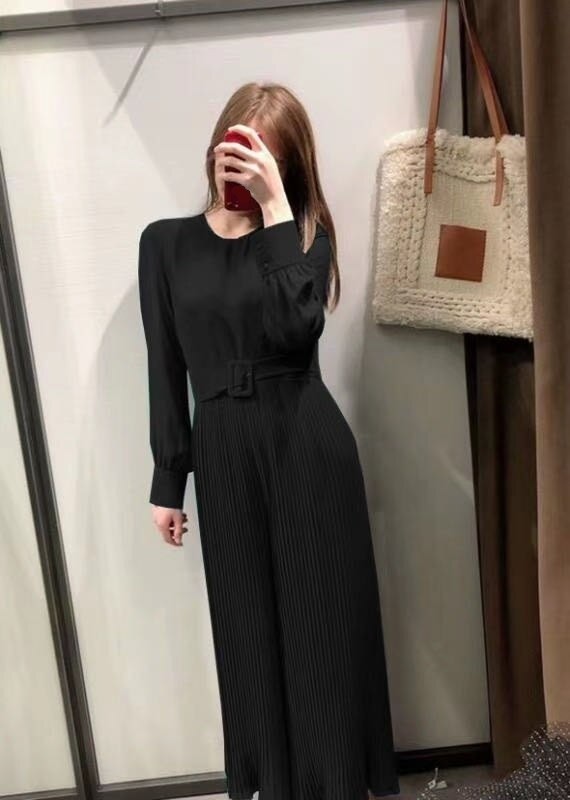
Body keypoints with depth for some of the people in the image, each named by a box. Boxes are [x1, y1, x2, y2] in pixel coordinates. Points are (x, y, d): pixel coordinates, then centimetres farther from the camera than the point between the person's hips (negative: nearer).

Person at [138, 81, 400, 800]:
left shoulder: (304, 233, 4)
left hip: (308, 445, -1)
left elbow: (295, 327, -17)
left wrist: (274, 207, -15)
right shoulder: (166, 242, 8)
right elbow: (166, 371, 6)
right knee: (249, 628, 9)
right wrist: (167, 483, 5)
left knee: (324, 620, 6)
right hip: (222, 452, 2)